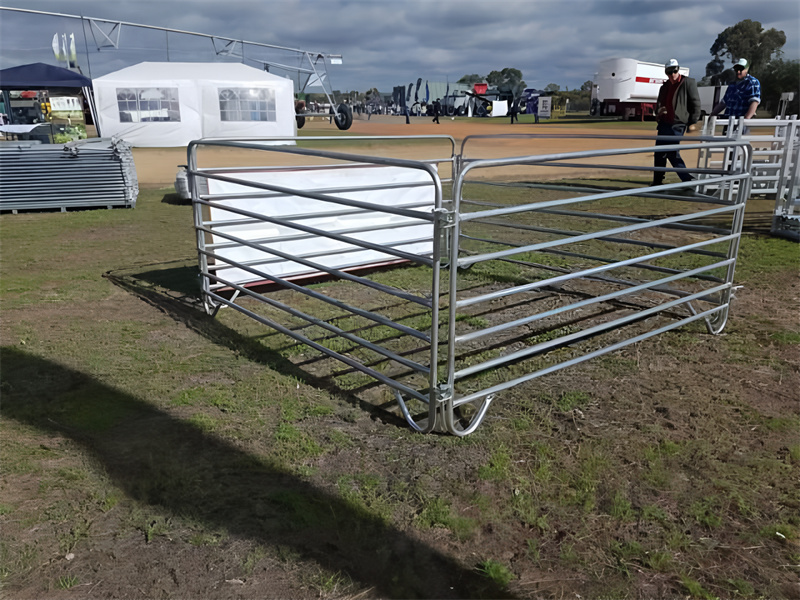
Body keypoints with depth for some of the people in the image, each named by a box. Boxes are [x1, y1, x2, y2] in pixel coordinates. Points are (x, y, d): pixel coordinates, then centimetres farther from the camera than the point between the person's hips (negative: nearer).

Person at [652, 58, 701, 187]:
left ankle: (688, 180, -8)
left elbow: (695, 103, -5)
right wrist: (658, 112, 2)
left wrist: (692, 122, -9)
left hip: (677, 124, -7)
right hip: (664, 123, 7)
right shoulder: (665, 86, 15)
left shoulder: (688, 82, -4)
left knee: (672, 152, -15)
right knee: (659, 153, 8)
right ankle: (657, 181, 17)